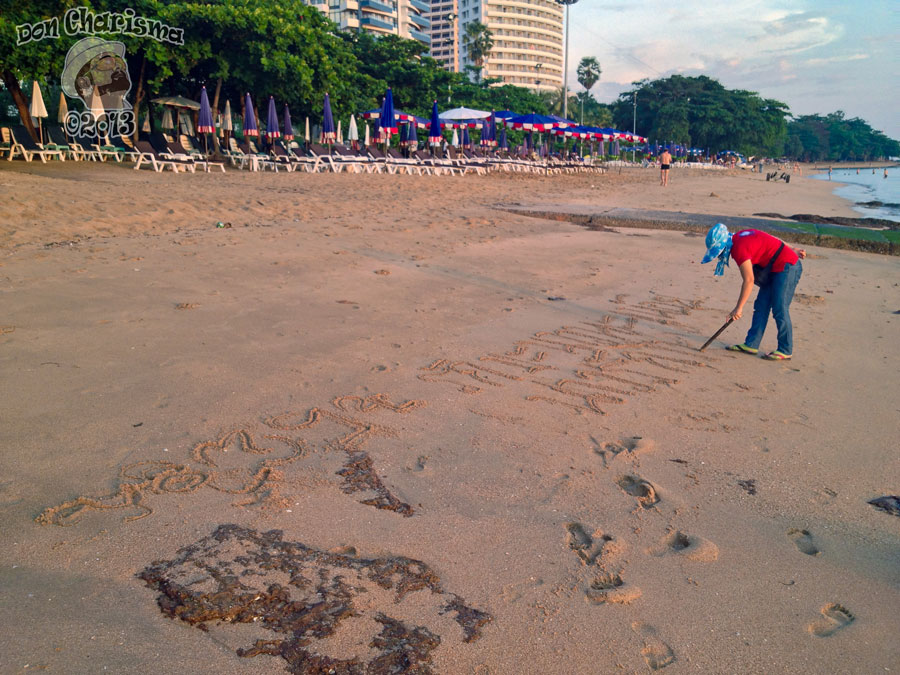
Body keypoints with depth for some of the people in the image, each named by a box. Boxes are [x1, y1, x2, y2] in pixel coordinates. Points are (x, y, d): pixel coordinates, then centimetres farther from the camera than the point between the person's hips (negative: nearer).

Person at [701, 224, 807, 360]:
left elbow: (749, 280, -25)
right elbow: (772, 241, 16)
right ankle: (751, 345, 11)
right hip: (776, 268, 10)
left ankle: (785, 351, 0)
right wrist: (793, 251, 26)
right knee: (761, 307, 8)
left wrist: (738, 308, -22)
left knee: (780, 309, -8)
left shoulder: (739, 248, -23)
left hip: (787, 267, -10)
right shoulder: (740, 237, 5)